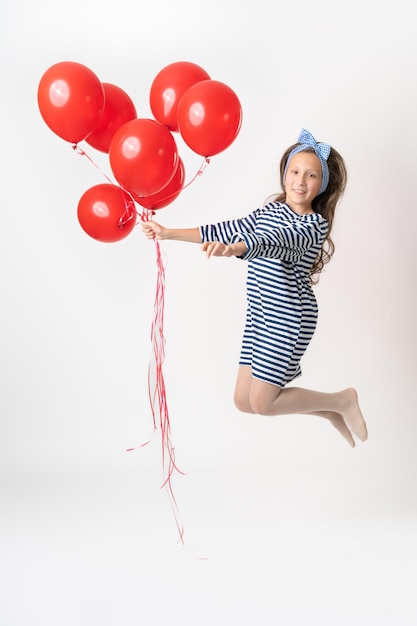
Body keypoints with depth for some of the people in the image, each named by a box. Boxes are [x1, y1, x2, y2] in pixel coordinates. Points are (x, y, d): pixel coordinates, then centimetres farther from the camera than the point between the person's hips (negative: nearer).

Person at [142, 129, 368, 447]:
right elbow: (227, 230, 16)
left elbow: (274, 243, -33)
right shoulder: (269, 211, 10)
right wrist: (169, 233, 14)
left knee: (262, 403, -5)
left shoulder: (315, 224, -14)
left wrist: (232, 249, -51)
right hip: (260, 315, 8)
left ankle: (342, 401, 16)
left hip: (288, 318, -8)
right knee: (244, 401, 10)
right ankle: (331, 413, 27)